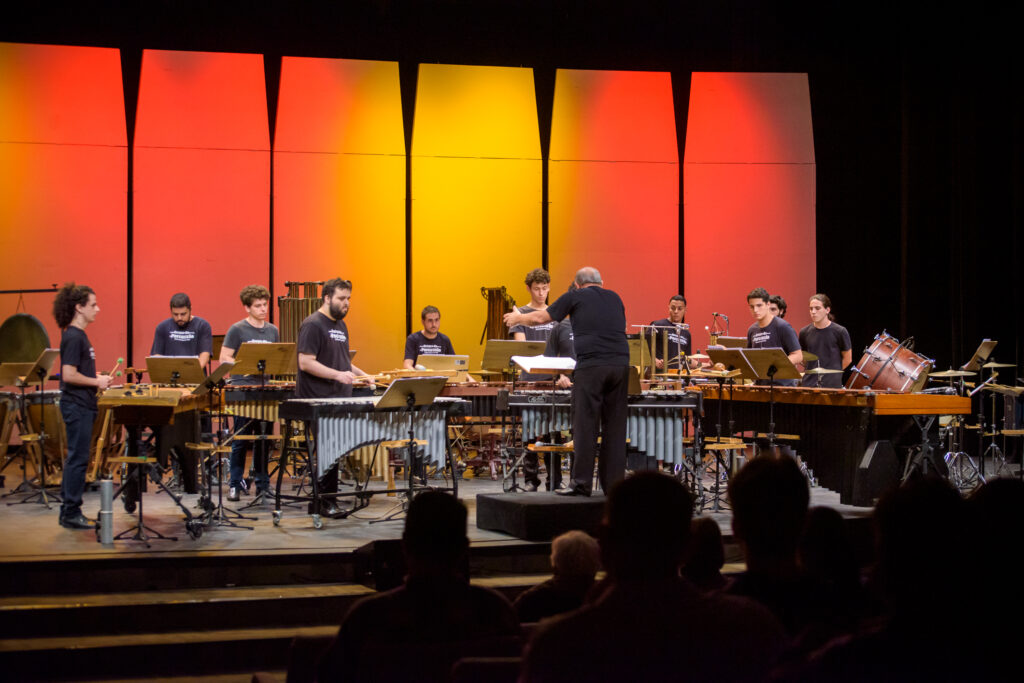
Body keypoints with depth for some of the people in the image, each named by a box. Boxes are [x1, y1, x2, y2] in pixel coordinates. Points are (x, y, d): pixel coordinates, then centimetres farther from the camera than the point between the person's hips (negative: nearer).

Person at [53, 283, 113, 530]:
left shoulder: (79, 335, 13)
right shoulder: (73, 337, -16)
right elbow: (69, 375, -22)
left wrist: (97, 378, 10)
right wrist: (97, 382, -14)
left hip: (82, 405, 10)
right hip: (76, 405, -10)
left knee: (75, 458, 13)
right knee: (78, 458, -6)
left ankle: (68, 512, 18)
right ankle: (71, 513, -1)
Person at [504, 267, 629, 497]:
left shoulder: (575, 297, 9)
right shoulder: (615, 298, 21)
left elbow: (541, 318, 13)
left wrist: (517, 318, 31)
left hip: (591, 364, -4)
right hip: (620, 363, 4)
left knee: (585, 424, -2)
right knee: (615, 425, 7)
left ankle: (581, 483, -4)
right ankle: (614, 484, 7)